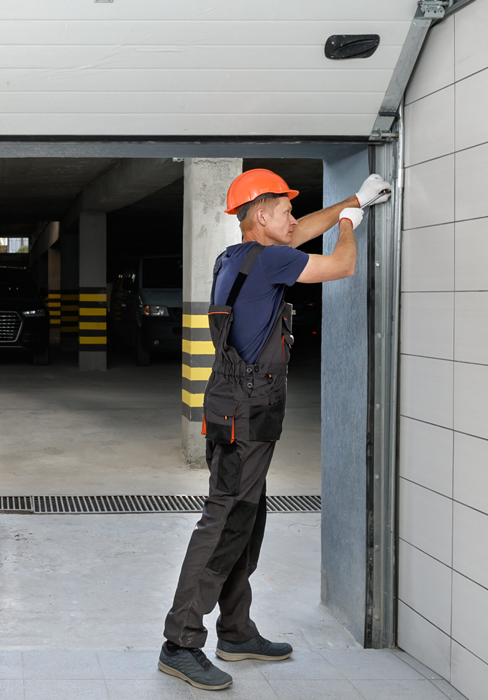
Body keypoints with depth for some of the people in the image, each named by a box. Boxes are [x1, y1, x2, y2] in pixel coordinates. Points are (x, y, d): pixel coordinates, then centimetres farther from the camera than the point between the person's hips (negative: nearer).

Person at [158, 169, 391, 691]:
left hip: (241, 413, 10)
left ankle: (236, 632, 24)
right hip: (246, 416, -10)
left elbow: (300, 232, 29)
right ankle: (181, 644, -8)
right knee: (225, 525, -10)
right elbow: (342, 266, -8)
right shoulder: (266, 259, -15)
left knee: (245, 523, 15)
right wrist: (349, 224, 14)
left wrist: (357, 199, 35)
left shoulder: (238, 257, 13)